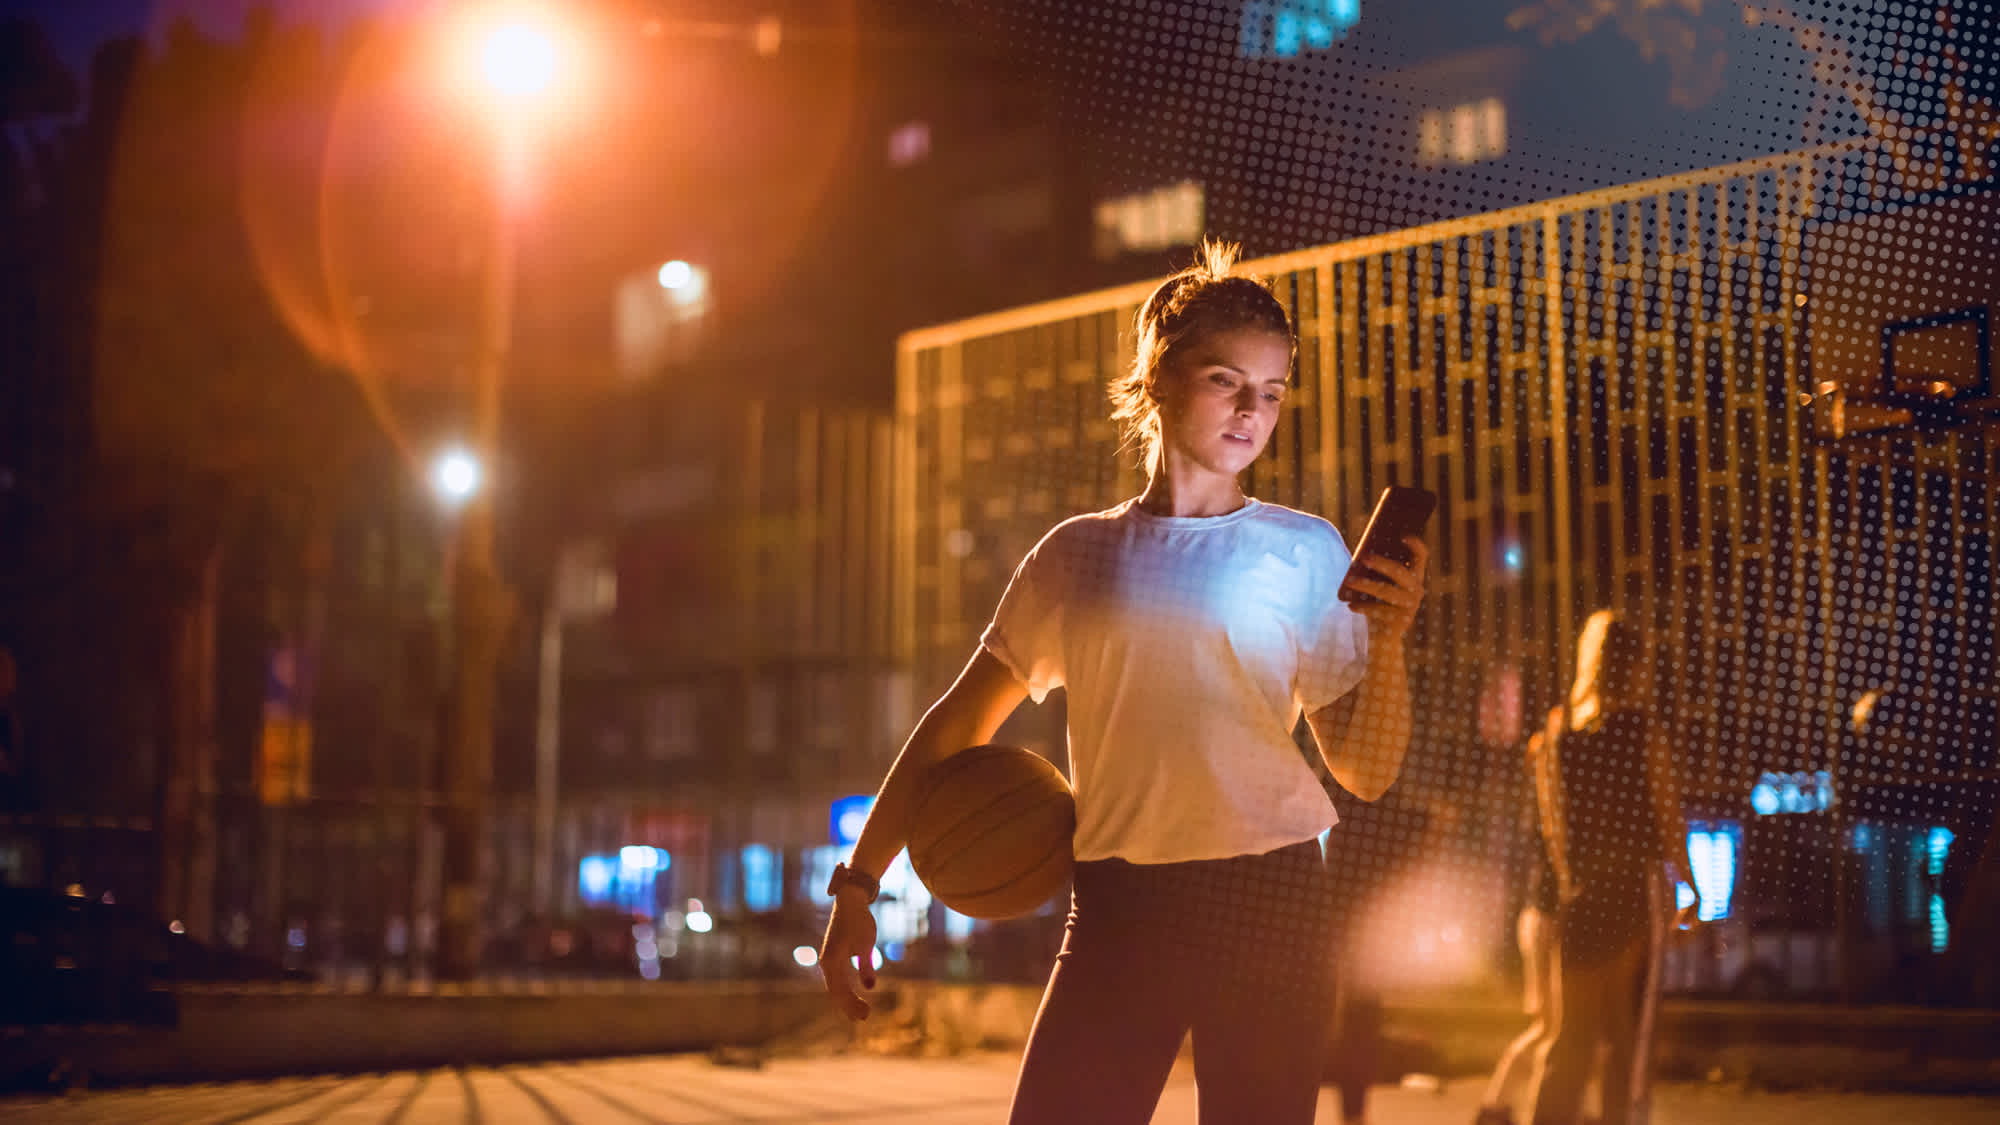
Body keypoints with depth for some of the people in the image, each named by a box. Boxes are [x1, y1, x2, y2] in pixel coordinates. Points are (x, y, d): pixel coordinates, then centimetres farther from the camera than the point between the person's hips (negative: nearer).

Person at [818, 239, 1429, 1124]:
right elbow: (957, 726, 14)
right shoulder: (1077, 554, 9)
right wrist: (859, 884, 10)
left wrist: (1387, 643, -16)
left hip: (1267, 896, -1)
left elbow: (1367, 773, 2)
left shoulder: (1305, 551, 5)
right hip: (1118, 908, 1)